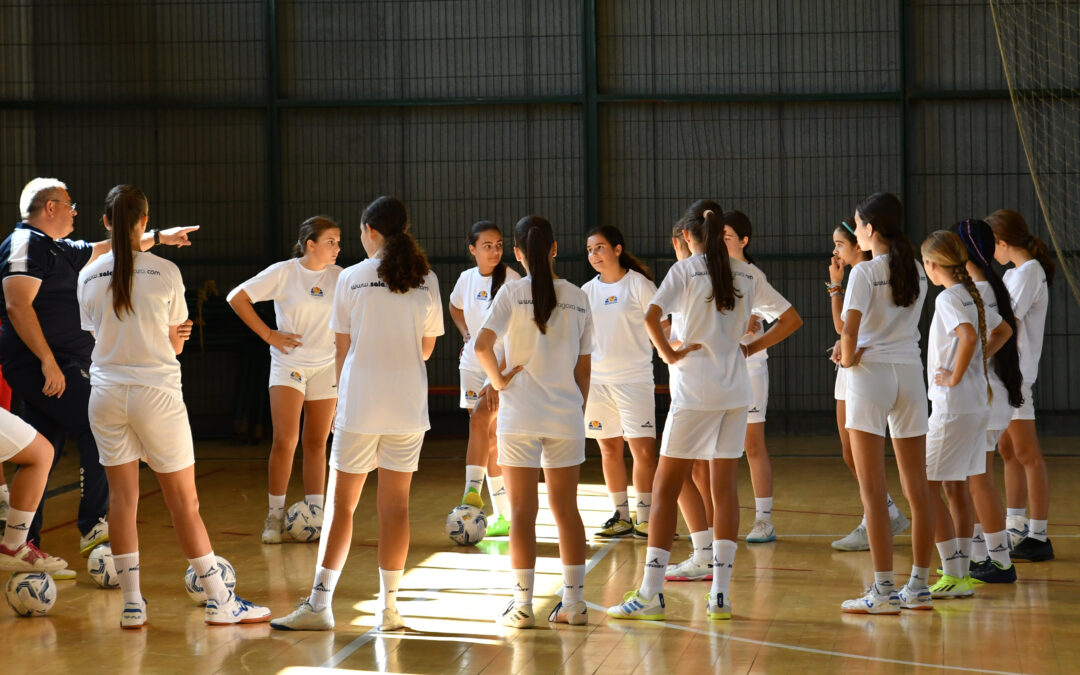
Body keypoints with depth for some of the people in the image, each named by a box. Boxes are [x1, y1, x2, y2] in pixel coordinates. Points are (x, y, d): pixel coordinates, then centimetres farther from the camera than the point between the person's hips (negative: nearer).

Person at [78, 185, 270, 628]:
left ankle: (132, 604, 6)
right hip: (156, 392, -3)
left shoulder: (89, 276, 3)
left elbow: (97, 335, 8)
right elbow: (176, 343, 0)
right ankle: (220, 600, 8)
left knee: (121, 498, 7)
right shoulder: (165, 272, -6)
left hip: (106, 392, 3)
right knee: (184, 500, 3)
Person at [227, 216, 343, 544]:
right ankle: (275, 516, 0)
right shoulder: (283, 272, -7)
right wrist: (268, 335, -8)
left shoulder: (339, 277, 3)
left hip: (326, 367, 3)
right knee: (284, 441, -11)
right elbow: (237, 297, -6)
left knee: (316, 443, 7)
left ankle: (315, 514, 14)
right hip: (289, 365, -3)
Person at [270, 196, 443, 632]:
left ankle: (319, 604, 0)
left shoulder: (352, 278, -3)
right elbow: (427, 349, 10)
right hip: (408, 407, 2)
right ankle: (389, 608, 7)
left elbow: (342, 348, 1)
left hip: (359, 404, -2)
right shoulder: (425, 280, 3)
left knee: (340, 504, 3)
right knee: (395, 506, 6)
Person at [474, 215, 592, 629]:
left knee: (523, 510, 2)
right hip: (566, 416, 3)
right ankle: (574, 602, 12)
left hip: (520, 416, -3)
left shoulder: (513, 293, -6)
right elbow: (584, 368, 7)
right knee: (566, 508, 11)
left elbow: (482, 345, -20)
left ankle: (522, 605, 2)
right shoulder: (577, 298, 4)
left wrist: (498, 379, -4)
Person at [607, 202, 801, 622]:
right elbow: (791, 319, 11)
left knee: (666, 488, 1)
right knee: (724, 488, 8)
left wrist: (668, 353, -8)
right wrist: (752, 348, 10)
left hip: (695, 393, -5)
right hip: (736, 392, 5)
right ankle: (720, 595, 5)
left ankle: (651, 593, -2)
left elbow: (651, 315, -21)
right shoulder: (746, 274, 9)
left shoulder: (685, 270, -5)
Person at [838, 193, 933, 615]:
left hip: (871, 374, -6)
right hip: (911, 373, 6)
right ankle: (919, 587, 14)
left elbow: (849, 329, -19)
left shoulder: (864, 273, -9)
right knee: (917, 489, 9)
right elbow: (903, 322, 12)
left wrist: (848, 358, -1)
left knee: (873, 492, -3)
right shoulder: (916, 272, 10)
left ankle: (884, 591, -6)